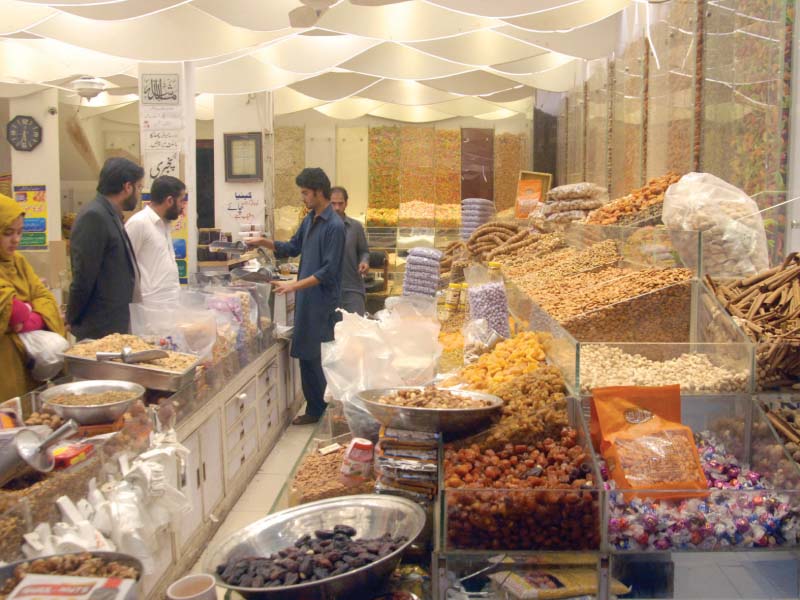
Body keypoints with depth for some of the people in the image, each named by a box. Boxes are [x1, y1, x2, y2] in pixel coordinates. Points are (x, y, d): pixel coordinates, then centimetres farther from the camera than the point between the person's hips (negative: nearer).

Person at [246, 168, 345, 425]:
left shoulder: (334, 226, -15)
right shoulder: (310, 219, 11)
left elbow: (328, 271, -19)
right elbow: (292, 248, 22)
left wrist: (295, 285, -21)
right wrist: (265, 242, 7)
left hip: (322, 302, -8)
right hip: (306, 299, 8)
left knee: (316, 357, -3)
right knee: (305, 355, 12)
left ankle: (319, 408, 9)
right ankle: (315, 408, 21)